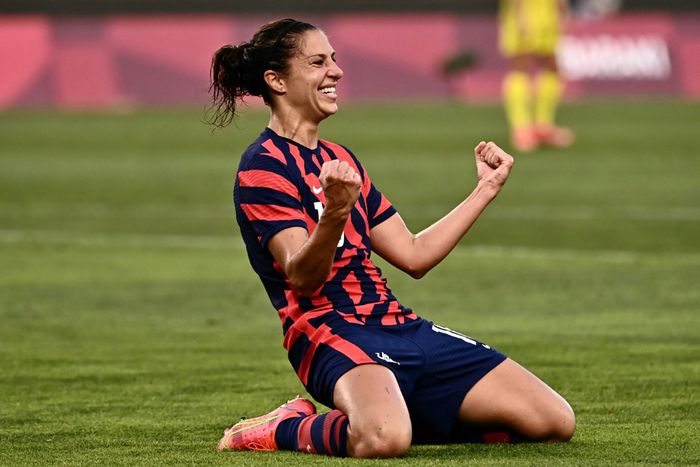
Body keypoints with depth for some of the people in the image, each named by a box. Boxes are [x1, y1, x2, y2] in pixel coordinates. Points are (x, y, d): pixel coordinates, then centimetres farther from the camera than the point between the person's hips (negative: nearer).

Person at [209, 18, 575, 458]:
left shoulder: (340, 160, 22)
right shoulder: (263, 167, -5)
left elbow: (415, 255, 23)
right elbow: (302, 277, -18)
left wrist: (486, 189, 24)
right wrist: (335, 213, -37)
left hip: (402, 326, 9)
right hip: (333, 334, -9)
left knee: (555, 421, -2)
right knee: (383, 439, -43)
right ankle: (286, 428, -8)